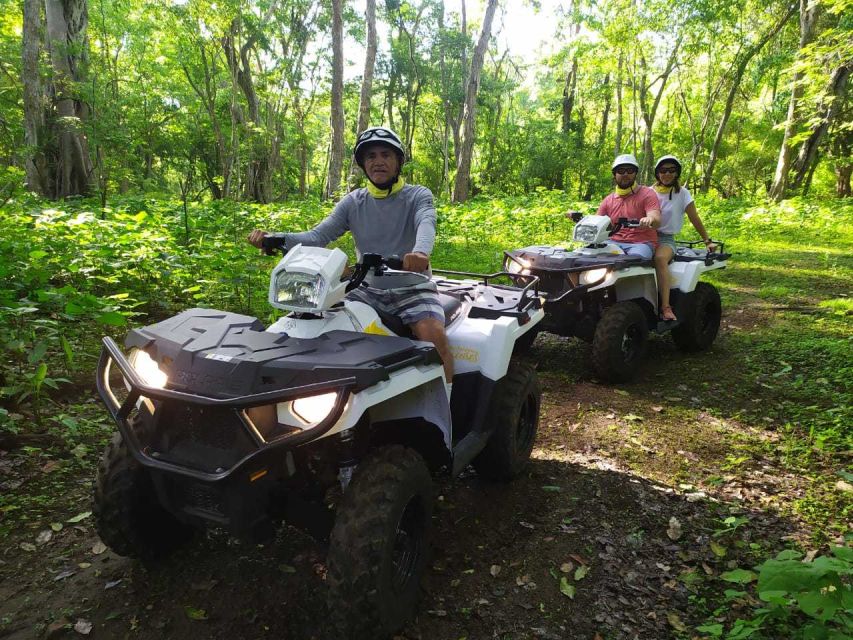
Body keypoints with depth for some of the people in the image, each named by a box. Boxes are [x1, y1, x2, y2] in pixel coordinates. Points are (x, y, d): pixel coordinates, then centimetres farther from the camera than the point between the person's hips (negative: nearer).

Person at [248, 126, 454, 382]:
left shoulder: (418, 195, 0)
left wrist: (420, 251, -48)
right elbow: (318, 236, 0)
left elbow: (426, 223, -23)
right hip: (367, 289, 4)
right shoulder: (353, 202, 10)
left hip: (412, 287, -3)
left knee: (435, 337, -30)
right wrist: (275, 238, -19)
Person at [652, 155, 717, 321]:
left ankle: (666, 307, -39)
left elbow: (695, 219, 9)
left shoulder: (682, 193, 7)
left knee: (660, 258, -38)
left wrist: (707, 241, 8)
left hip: (666, 238, -2)